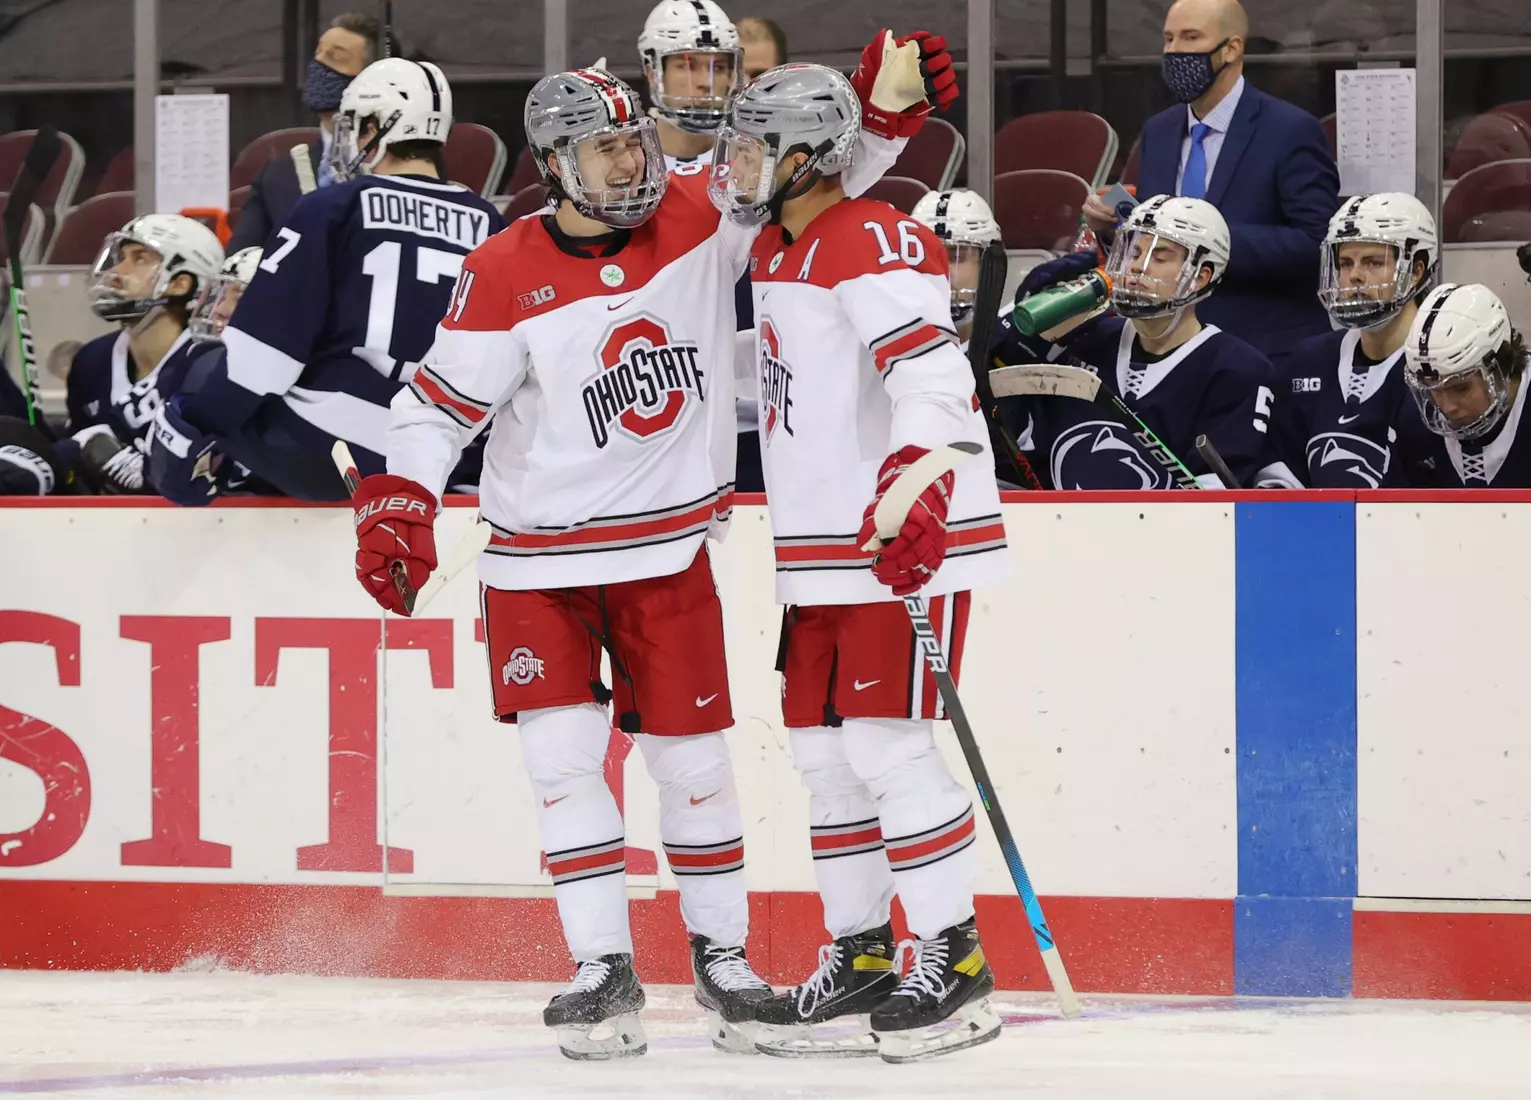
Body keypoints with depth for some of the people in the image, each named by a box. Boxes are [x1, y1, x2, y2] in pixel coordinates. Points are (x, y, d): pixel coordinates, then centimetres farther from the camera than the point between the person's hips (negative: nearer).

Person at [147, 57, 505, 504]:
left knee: (210, 378, 21)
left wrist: (190, 424, -2)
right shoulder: (487, 227, 7)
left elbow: (264, 339, -8)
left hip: (318, 457, -4)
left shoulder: (332, 210, -4)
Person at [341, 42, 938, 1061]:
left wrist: (885, 108, -18)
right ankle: (606, 969, 0)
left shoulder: (701, 222, -4)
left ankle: (722, 955, 21)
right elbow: (443, 401, -8)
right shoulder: (505, 274, -11)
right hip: (541, 556, -2)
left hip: (670, 547, 2)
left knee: (693, 751, 6)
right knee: (562, 752, -7)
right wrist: (397, 503, -19)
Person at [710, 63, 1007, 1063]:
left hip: (905, 542, -10)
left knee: (887, 744, -11)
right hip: (822, 549, 10)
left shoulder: (873, 246, -16)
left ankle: (954, 962, -5)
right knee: (822, 749, 10)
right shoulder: (781, 253, 15)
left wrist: (914, 487, -42)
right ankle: (862, 953, 19)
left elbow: (930, 372, -29)